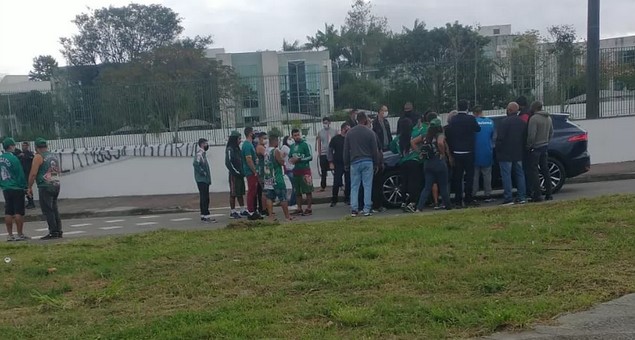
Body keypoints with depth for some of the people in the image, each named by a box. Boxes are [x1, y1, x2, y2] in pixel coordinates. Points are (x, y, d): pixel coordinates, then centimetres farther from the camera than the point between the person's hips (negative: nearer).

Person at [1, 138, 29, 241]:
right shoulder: (13, 158, -15)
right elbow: (20, 174, -13)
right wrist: (25, 186, -4)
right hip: (17, 189, -7)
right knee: (19, 212, -2)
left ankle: (10, 235, 14)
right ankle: (20, 235, 0)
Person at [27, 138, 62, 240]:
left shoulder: (38, 157, -7)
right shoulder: (54, 156, 15)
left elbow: (33, 174, -11)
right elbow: (59, 172, 22)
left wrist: (30, 187, -3)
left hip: (45, 187, -7)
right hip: (56, 185, 7)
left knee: (47, 210, -3)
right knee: (54, 209, 14)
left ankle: (53, 232, -4)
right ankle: (58, 231, 13)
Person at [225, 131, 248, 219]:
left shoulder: (237, 149, 16)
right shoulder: (229, 149, -11)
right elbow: (228, 163, -18)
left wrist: (242, 172, 10)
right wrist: (236, 172, -17)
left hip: (239, 174, 9)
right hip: (234, 175, -9)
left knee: (240, 193, 12)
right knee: (233, 193, -3)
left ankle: (243, 211, 18)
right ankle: (232, 212, 3)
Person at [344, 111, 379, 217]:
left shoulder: (349, 133, 5)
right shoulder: (370, 132, -2)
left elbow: (346, 150, 8)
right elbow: (375, 150, 0)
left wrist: (346, 164, 15)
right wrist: (376, 164, 7)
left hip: (354, 162, 2)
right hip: (367, 162, -2)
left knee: (354, 187, 5)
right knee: (367, 186, 1)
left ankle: (354, 209, 0)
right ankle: (367, 209, -1)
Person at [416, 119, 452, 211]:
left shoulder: (426, 136, 10)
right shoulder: (440, 135, -8)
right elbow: (440, 143, -28)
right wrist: (443, 153, -15)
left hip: (428, 163, 5)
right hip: (439, 162, -5)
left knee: (427, 187, 6)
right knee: (443, 186, 9)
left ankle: (419, 207, -6)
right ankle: (448, 206, 21)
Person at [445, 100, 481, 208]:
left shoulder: (453, 120, 0)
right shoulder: (470, 119, -10)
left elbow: (448, 135, 4)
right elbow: (478, 129, 5)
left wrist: (451, 150, 11)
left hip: (456, 153, 3)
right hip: (468, 152, -3)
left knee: (457, 177, 7)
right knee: (469, 176, 5)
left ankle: (458, 200, 7)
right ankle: (468, 199, 4)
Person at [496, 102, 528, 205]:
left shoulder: (504, 122, -15)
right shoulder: (522, 122, 10)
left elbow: (500, 139, -17)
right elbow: (525, 138, 15)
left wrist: (498, 151, -6)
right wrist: (522, 150, 20)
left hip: (506, 154, -7)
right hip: (518, 154, 7)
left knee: (506, 175, -4)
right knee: (520, 174, 12)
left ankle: (508, 198, -6)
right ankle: (522, 197, 14)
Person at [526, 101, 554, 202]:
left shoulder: (534, 118, -17)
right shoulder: (548, 118, 10)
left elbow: (531, 135, -21)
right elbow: (551, 133, 17)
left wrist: (528, 146, -10)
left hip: (536, 148, -8)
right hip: (545, 146, 8)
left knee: (534, 171, -4)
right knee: (545, 170, 14)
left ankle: (537, 195, -7)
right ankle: (548, 194, 18)